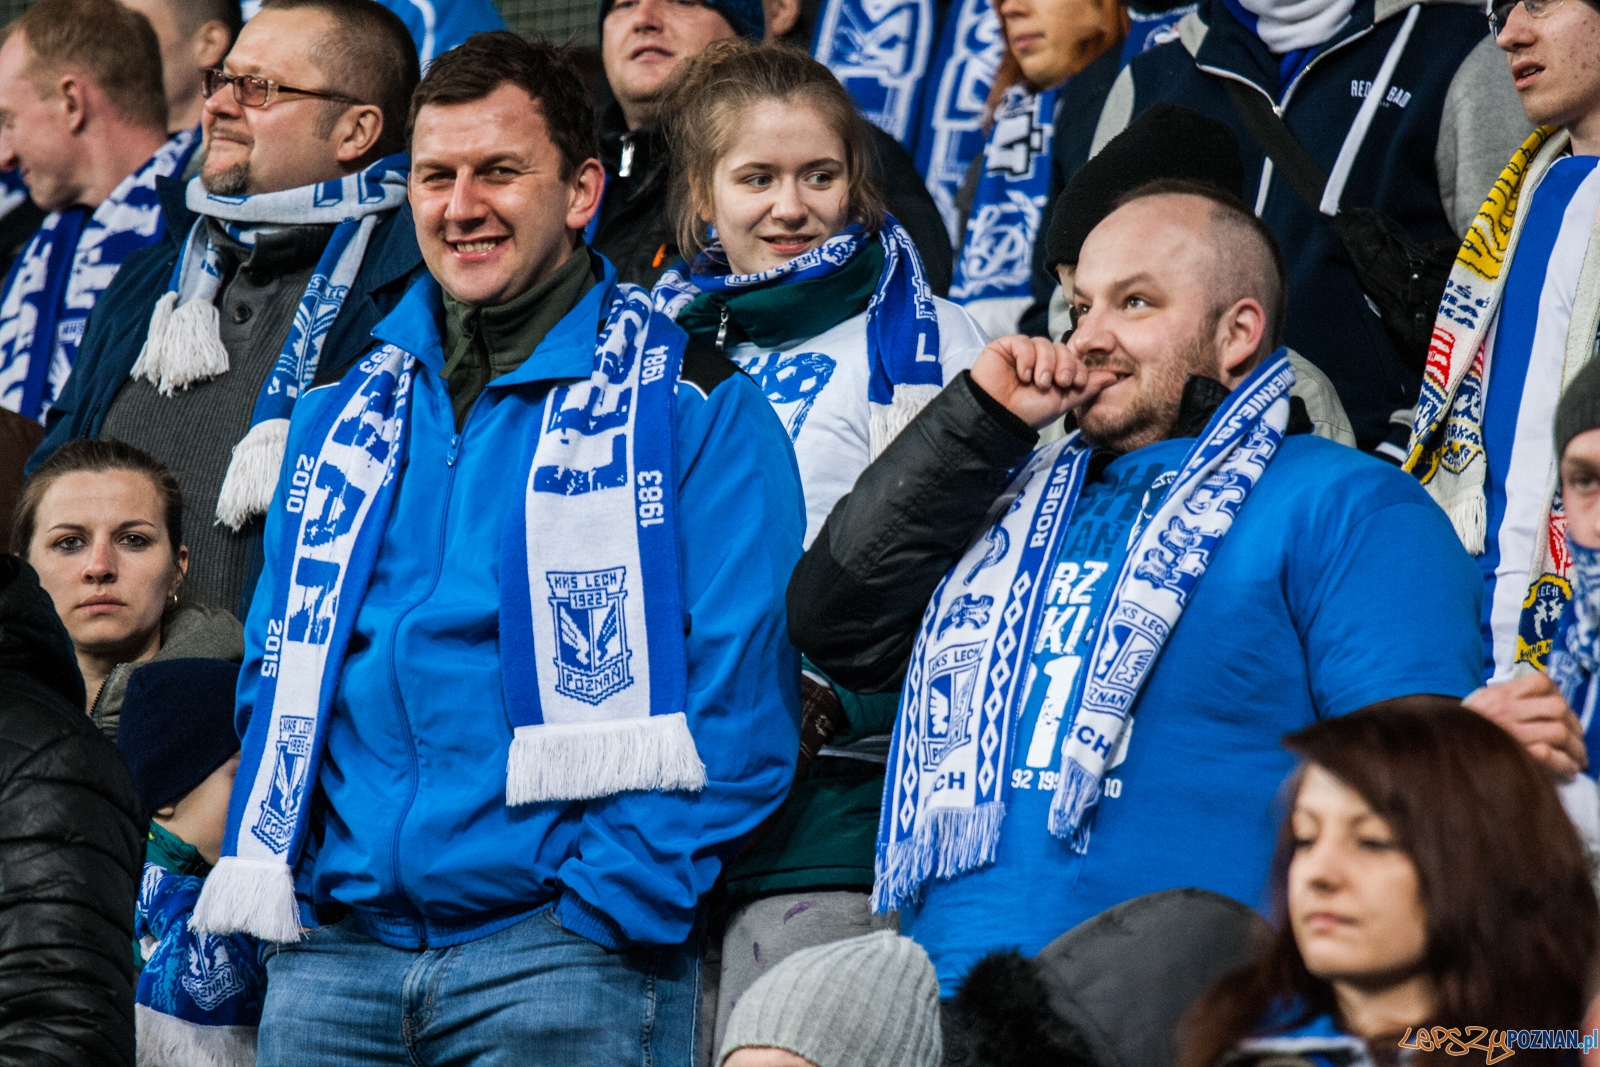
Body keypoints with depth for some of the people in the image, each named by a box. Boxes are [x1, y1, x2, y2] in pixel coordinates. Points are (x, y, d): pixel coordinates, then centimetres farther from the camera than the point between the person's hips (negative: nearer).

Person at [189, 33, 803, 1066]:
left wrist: (614, 902, -16)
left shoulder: (696, 409, 0)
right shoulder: (343, 417, 17)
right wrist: (276, 884, 5)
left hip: (559, 951, -5)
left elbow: (735, 694, -7)